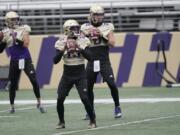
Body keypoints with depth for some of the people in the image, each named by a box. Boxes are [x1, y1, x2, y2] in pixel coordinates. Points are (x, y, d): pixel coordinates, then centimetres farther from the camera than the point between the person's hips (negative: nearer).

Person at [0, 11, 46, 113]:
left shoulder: (23, 30, -3)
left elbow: (26, 44, -15)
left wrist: (17, 39, -27)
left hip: (26, 59, -2)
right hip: (14, 61, 2)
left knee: (34, 81, -9)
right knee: (13, 84, 6)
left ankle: (39, 103, 4)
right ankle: (12, 106, 21)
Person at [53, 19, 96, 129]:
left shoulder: (82, 41, -6)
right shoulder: (62, 43, -5)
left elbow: (89, 57, -16)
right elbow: (55, 61, -10)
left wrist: (80, 48, -27)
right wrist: (62, 50, -23)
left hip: (80, 75, -2)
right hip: (67, 75, 2)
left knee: (85, 98, -14)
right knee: (60, 99, -4)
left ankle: (93, 121, 0)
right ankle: (61, 122, 15)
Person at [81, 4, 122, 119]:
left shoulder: (107, 27, 2)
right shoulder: (86, 28, 5)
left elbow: (112, 43, -4)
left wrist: (102, 35, -16)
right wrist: (87, 35, -13)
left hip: (104, 61, -2)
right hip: (92, 61, 2)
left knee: (112, 84, -12)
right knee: (88, 87, 4)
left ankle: (117, 107, 6)